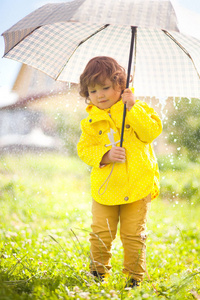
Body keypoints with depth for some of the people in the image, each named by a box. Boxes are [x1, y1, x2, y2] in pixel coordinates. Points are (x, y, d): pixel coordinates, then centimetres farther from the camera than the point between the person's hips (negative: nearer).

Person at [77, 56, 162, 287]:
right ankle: (98, 272, 24)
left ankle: (135, 275, 19)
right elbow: (84, 149, 1)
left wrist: (133, 107, -20)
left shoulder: (138, 110, 0)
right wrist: (105, 155, -17)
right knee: (101, 234, 3)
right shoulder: (91, 121, 4)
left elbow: (152, 132, -13)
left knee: (133, 234, 3)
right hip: (105, 188, 2)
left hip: (137, 186, -2)